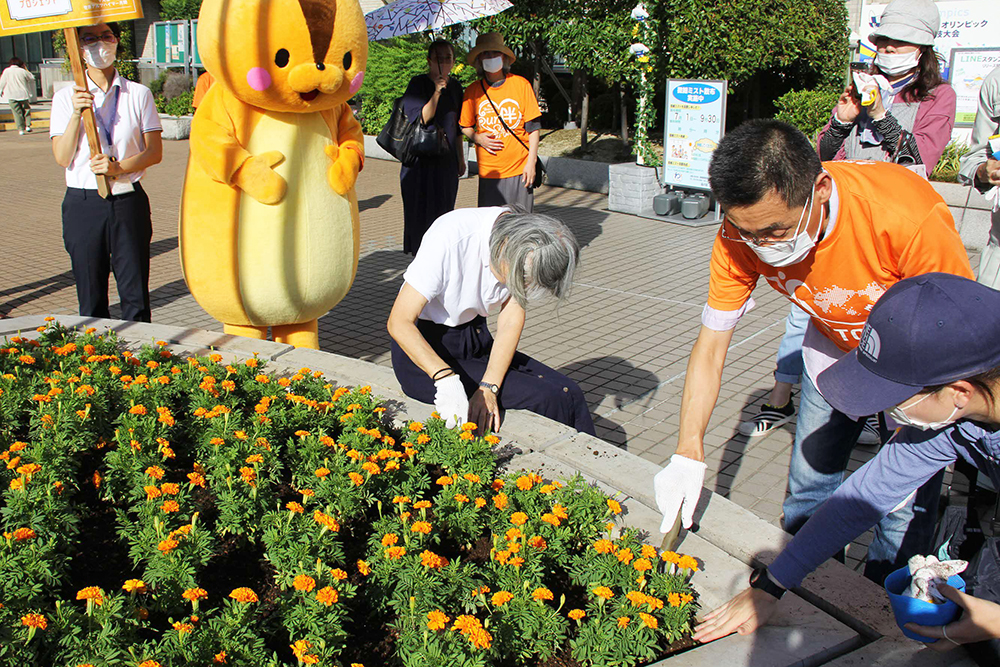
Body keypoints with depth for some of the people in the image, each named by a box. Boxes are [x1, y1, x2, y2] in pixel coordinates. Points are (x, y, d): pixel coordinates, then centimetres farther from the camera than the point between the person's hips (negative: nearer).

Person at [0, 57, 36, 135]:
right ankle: (28, 125, 0)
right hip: (23, 95, 0)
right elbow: (32, 78, 13)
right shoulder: (22, 71, -2)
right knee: (26, 110, 15)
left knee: (17, 112, 1)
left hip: (12, 96, 0)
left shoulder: (6, 71, -2)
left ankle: (21, 129, -5)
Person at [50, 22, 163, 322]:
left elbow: (154, 151, 2)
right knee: (91, 300, 5)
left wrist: (118, 168, -14)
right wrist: (76, 114, -14)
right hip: (83, 204, 0)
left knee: (136, 295, 0)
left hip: (129, 200, 0)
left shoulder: (139, 94, 6)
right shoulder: (66, 98, 6)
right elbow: (62, 158, -2)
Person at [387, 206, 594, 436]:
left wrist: (488, 388, -21)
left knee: (568, 393, -9)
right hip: (423, 348, -6)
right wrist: (446, 378, -41)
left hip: (476, 339, 6)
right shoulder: (451, 237, -29)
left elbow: (512, 320, -7)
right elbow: (399, 322, -28)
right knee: (546, 399, -18)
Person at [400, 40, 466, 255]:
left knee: (444, 209, 7)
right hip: (421, 159, -5)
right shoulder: (418, 84, -7)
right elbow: (420, 119, -18)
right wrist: (437, 92, -25)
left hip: (447, 159, 5)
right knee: (422, 211, -2)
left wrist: (461, 158, 18)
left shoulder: (455, 86, 10)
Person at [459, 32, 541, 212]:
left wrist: (531, 162, -5)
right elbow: (465, 126, 16)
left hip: (519, 169, -1)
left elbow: (534, 127, 1)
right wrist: (477, 138, -6)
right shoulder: (473, 91, 4)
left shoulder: (521, 84, 0)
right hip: (489, 170, 1)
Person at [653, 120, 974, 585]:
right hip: (834, 346, 3)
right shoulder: (742, 237, -27)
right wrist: (689, 452, -27)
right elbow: (711, 346, -18)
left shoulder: (908, 217, -40)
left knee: (905, 507, -3)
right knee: (808, 487, 7)